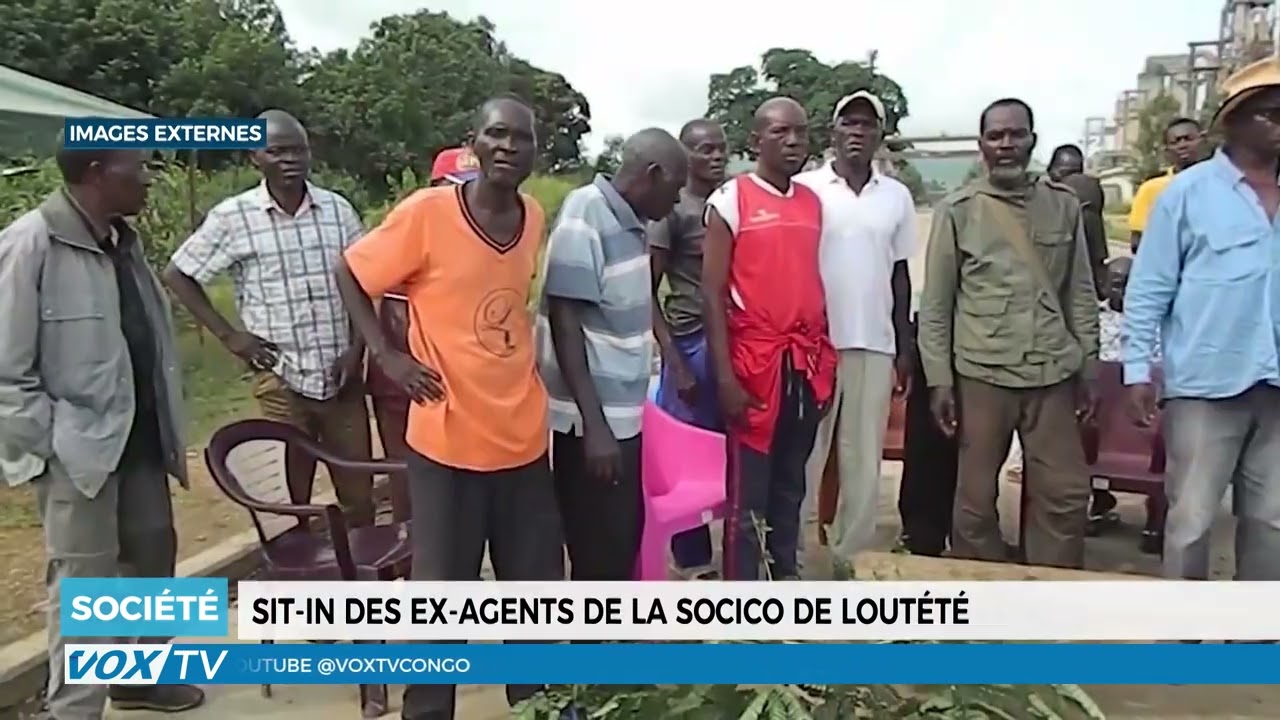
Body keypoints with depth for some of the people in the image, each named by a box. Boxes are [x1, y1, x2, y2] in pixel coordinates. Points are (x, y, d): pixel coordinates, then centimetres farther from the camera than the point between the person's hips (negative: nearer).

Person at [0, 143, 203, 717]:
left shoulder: (121, 240, 9)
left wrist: (168, 426, 12)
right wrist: (49, 443, -16)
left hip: (139, 435, 9)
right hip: (78, 444, -8)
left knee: (152, 556, 18)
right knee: (84, 581, 0)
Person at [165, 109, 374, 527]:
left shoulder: (337, 209, 3)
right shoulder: (233, 217, -3)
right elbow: (177, 275, 4)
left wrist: (356, 348, -4)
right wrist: (228, 335, -2)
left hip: (342, 377, 2)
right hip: (281, 379, -2)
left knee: (358, 493, 10)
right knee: (292, 494, 9)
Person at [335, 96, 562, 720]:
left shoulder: (534, 219, 3)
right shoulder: (427, 212, -12)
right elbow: (350, 272, -2)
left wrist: (523, 373, 9)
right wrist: (388, 355, -9)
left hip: (523, 437, 5)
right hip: (446, 440, -5)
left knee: (538, 586, 16)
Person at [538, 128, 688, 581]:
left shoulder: (631, 223, 8)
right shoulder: (585, 218, -17)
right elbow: (564, 321, -20)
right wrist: (594, 425, -22)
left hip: (623, 413, 9)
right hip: (592, 421, -9)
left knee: (624, 540, 19)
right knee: (600, 554, 3)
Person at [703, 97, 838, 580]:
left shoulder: (813, 202, 12)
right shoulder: (730, 200, -5)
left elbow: (814, 282, 16)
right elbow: (712, 293, -9)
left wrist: (825, 360, 12)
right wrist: (724, 376, -14)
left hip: (806, 364, 6)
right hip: (754, 363, -5)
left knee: (791, 484, 15)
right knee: (747, 494, 0)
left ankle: (787, 578, 28)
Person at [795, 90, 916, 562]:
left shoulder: (897, 197, 9)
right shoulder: (804, 189, -2)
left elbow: (900, 275, 12)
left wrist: (905, 347, 9)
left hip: (876, 345, 3)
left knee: (865, 460, 10)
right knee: (804, 456, 4)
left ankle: (853, 555, 22)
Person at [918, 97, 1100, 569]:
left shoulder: (1064, 205, 7)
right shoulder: (958, 210, -1)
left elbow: (1081, 294, 12)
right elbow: (935, 303, -1)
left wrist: (1088, 367, 9)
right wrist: (939, 379, -5)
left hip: (1053, 374, 3)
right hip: (981, 373, -2)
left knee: (1067, 493, 6)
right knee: (975, 497, 6)